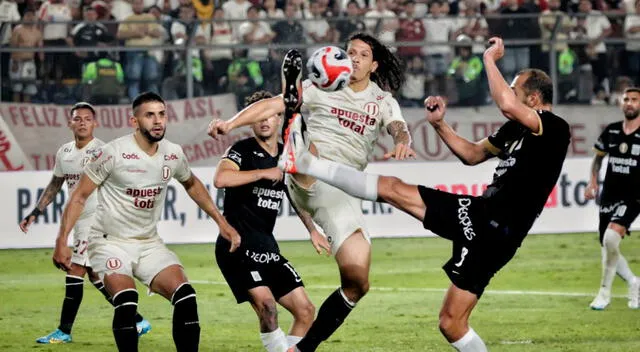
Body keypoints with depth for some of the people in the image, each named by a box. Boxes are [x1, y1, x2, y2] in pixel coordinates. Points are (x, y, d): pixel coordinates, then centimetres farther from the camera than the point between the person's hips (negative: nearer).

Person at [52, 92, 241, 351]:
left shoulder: (174, 155, 1)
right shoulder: (114, 153, -15)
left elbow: (192, 185, 24)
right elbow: (79, 197, -8)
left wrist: (221, 222, 20)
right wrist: (61, 242, -14)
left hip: (149, 243, 5)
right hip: (110, 241, -5)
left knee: (186, 299, -13)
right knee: (126, 303, -28)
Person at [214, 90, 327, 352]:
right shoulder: (242, 150, -7)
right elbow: (220, 179, -28)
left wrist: (313, 231, 36)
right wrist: (264, 173, -21)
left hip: (267, 247, 7)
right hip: (237, 243, -7)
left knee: (305, 311, 4)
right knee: (266, 303, -27)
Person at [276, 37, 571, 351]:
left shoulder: (554, 128, -12)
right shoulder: (516, 129, 17)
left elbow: (506, 104, -30)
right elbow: (472, 154, 32)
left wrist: (489, 58, -15)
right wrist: (439, 124, 16)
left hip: (493, 232, -9)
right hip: (481, 212, 9)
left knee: (451, 323, -8)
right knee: (391, 188, 7)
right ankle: (305, 162, 12)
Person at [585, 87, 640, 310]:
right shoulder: (611, 131, 6)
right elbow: (598, 157, 21)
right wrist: (593, 181, 8)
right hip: (609, 197, 5)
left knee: (611, 237, -27)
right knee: (608, 250, 7)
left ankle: (604, 292, -14)